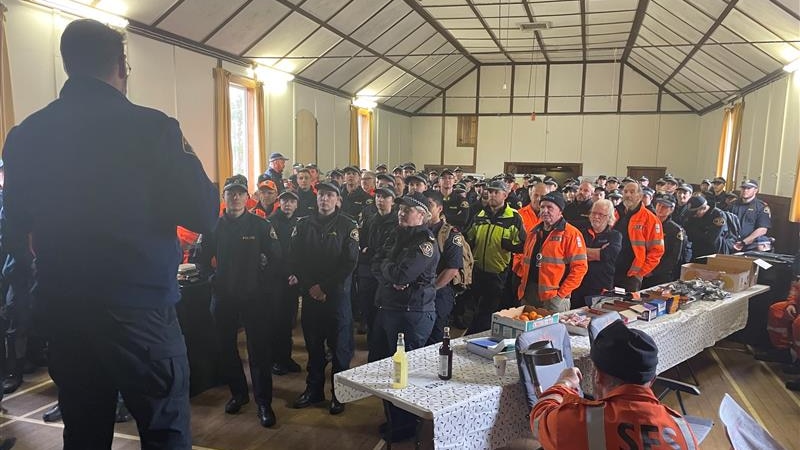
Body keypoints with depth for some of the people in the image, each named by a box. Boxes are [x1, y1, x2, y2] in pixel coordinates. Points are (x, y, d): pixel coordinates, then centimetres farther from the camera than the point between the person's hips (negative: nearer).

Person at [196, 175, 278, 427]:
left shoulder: (260, 225, -3)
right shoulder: (214, 225, 3)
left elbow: (275, 258, -2)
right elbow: (202, 259, 10)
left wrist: (260, 278, -5)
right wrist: (213, 278, 0)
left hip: (255, 296, -3)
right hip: (223, 296, 3)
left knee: (259, 350, -1)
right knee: (226, 348, 13)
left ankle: (263, 402, 9)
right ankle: (238, 393, 31)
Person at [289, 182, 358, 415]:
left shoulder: (348, 225, -3)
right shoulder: (303, 224, 6)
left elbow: (349, 263, -9)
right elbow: (294, 258, 2)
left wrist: (324, 287, -13)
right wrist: (308, 288, -9)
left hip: (337, 294, -3)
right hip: (310, 294, 3)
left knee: (339, 346, 5)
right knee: (313, 344, 13)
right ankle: (313, 389, 28)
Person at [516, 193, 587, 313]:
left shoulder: (571, 234, -6)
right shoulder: (534, 232, 15)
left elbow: (580, 266, -11)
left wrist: (561, 293, -15)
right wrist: (524, 285, 10)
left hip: (554, 298, -6)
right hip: (528, 296, 6)